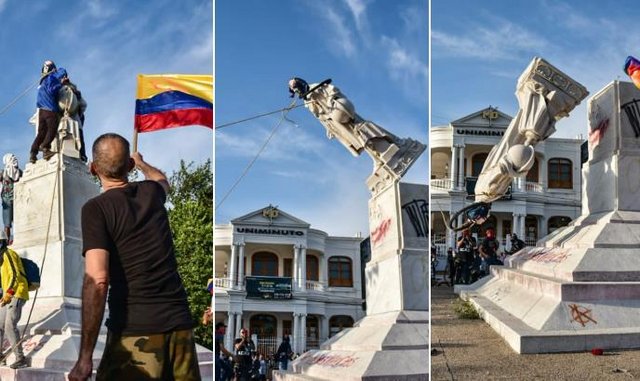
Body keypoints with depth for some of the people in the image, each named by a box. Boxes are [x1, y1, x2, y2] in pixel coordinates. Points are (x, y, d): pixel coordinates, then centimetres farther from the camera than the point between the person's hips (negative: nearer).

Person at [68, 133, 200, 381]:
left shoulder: (96, 208, -4)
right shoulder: (152, 192, 12)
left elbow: (97, 281, -15)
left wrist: (85, 357, -14)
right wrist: (142, 164, 62)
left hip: (134, 331, -5)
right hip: (179, 324, 5)